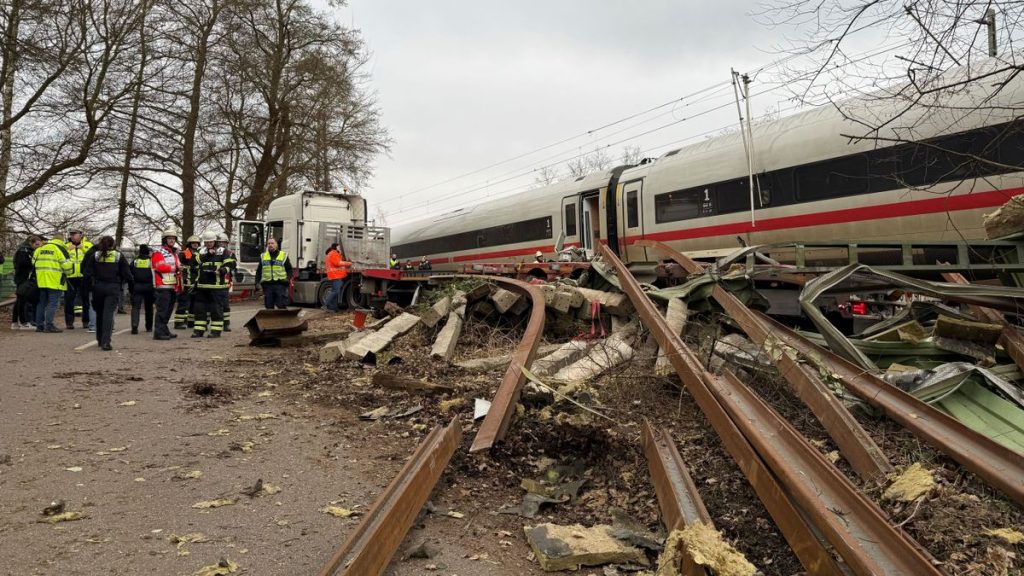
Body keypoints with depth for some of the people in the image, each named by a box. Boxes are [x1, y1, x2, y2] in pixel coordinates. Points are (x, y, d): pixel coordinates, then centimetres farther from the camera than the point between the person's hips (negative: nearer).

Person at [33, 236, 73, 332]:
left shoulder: (39, 249, 15)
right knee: (52, 303, -5)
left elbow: (33, 262, 18)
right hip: (55, 281, -6)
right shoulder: (60, 249, -5)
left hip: (41, 280, 6)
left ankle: (39, 325, 17)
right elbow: (67, 264, -11)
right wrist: (68, 271, 9)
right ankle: (49, 325, -9)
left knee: (42, 303, 14)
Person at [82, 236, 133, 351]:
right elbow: (126, 273, 0)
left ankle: (100, 339, 30)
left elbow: (87, 272, 1)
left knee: (99, 313, 18)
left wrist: (90, 285, 11)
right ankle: (105, 342, -18)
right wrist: (131, 283, 12)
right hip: (113, 288, -2)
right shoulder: (119, 256, 0)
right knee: (109, 314, -7)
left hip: (97, 287, 2)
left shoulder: (94, 256, 3)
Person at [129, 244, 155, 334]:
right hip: (148, 287, 0)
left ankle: (134, 326, -20)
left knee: (135, 307, -2)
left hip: (136, 287, 0)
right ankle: (149, 327, 18)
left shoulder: (135, 261, 5)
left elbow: (130, 275, 7)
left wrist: (130, 288, 12)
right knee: (149, 307, 11)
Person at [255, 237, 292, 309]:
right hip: (267, 285, 3)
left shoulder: (284, 255, 8)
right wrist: (257, 281, 4)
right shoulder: (263, 256, 16)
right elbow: (259, 271, 17)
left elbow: (289, 269, 8)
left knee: (282, 306, -5)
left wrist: (288, 278, -9)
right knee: (269, 306, 5)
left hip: (280, 285, -3)